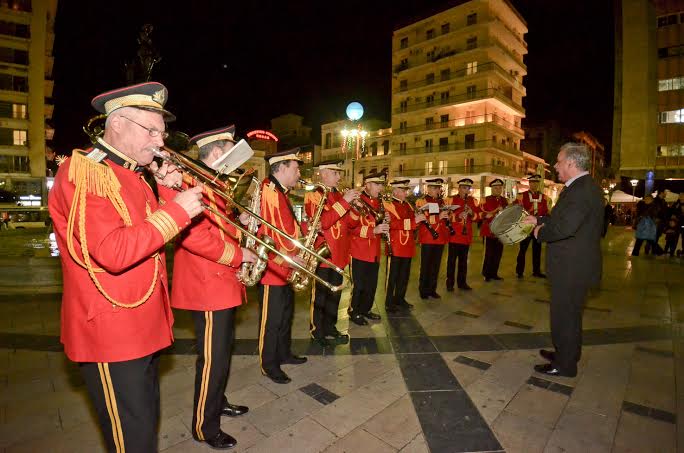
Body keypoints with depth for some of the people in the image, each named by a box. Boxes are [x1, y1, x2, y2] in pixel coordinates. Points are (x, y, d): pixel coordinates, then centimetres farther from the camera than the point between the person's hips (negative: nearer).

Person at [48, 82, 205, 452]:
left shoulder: (131, 174, 11)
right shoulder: (83, 172, -16)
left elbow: (151, 237, 14)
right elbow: (112, 253, -28)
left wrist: (166, 192, 0)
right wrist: (176, 210, -25)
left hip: (143, 325, 9)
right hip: (111, 333, -8)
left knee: (147, 423, 23)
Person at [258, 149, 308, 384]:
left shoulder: (281, 193, 14)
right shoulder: (268, 191, -17)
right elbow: (266, 233, -22)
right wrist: (288, 258, -18)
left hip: (284, 267, 10)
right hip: (272, 267, -10)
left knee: (286, 313, 20)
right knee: (272, 319, 4)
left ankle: (284, 353, 36)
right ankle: (269, 365, 20)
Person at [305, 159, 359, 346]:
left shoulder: (339, 195, 14)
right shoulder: (313, 196, -8)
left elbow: (350, 224, 13)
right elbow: (321, 222, -24)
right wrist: (344, 202, -24)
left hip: (339, 255, 7)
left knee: (335, 295, 15)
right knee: (320, 295, 4)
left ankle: (330, 329, 30)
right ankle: (317, 333, 18)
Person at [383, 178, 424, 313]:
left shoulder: (408, 205, 16)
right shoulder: (388, 205, -9)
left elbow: (412, 223, 23)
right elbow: (393, 223, -23)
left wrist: (418, 218, 1)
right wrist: (414, 220, -24)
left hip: (408, 247, 8)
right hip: (395, 247, -7)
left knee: (404, 275, 15)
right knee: (392, 276, 1)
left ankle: (400, 299, 30)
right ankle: (389, 303, 12)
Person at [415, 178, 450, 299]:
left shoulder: (441, 201, 15)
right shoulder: (422, 201, -4)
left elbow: (446, 216, 25)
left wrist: (446, 215, 2)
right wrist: (438, 217, -23)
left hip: (440, 238, 6)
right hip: (427, 238, -6)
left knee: (436, 265, 10)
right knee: (426, 265, 2)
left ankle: (432, 289, 21)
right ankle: (423, 291, 13)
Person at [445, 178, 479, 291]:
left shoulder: (472, 201, 12)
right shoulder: (452, 199, -1)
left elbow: (478, 216, 10)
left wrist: (472, 213, -11)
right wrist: (457, 216, -23)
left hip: (466, 235, 4)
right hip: (454, 235, -4)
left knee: (463, 260, 11)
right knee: (452, 259, 0)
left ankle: (462, 282, 22)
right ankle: (450, 283, 10)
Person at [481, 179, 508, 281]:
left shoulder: (504, 200, 14)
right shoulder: (486, 200, -2)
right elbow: (484, 215, -10)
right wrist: (496, 211, -20)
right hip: (489, 231, -5)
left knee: (498, 253, 7)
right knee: (489, 254, -3)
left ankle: (494, 273, 19)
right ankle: (486, 274, 9)